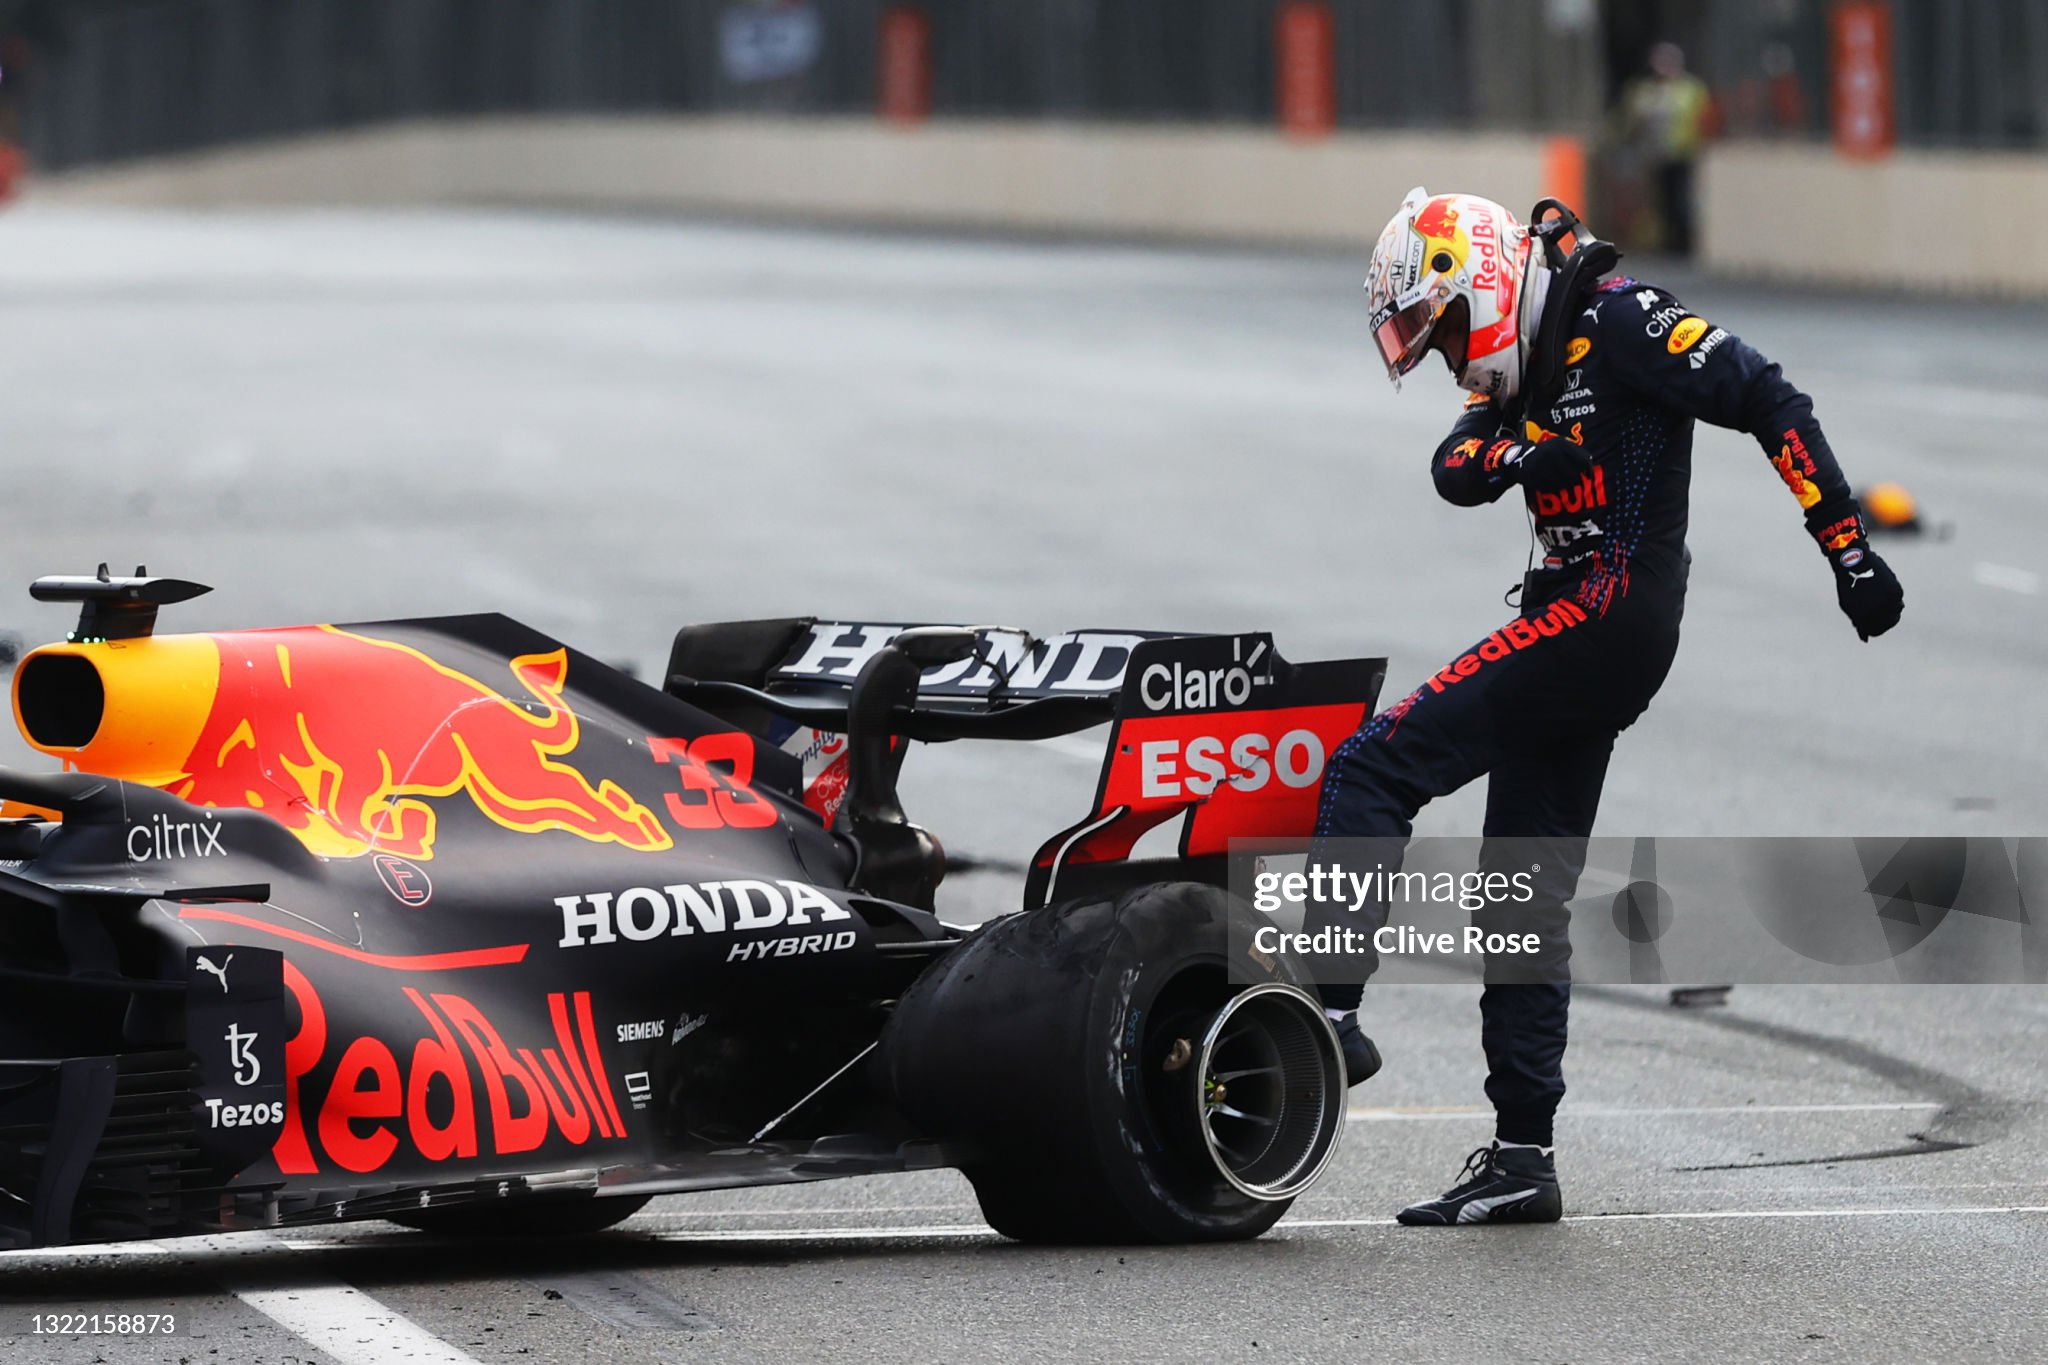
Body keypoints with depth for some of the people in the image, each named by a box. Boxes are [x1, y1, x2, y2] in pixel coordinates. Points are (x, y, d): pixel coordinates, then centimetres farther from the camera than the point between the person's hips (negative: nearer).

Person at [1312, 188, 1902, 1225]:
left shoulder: (1613, 321, -7)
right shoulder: (1528, 366, 21)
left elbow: (1768, 403, -13)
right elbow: (1453, 470, 7)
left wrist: (1849, 549, -17)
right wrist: (1510, 452, -17)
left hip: (1609, 607, -10)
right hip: (1578, 627, 10)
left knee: (1373, 765, -15)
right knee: (1524, 898, 11)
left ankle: (1327, 1009, -21)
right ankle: (1521, 1158, 13)